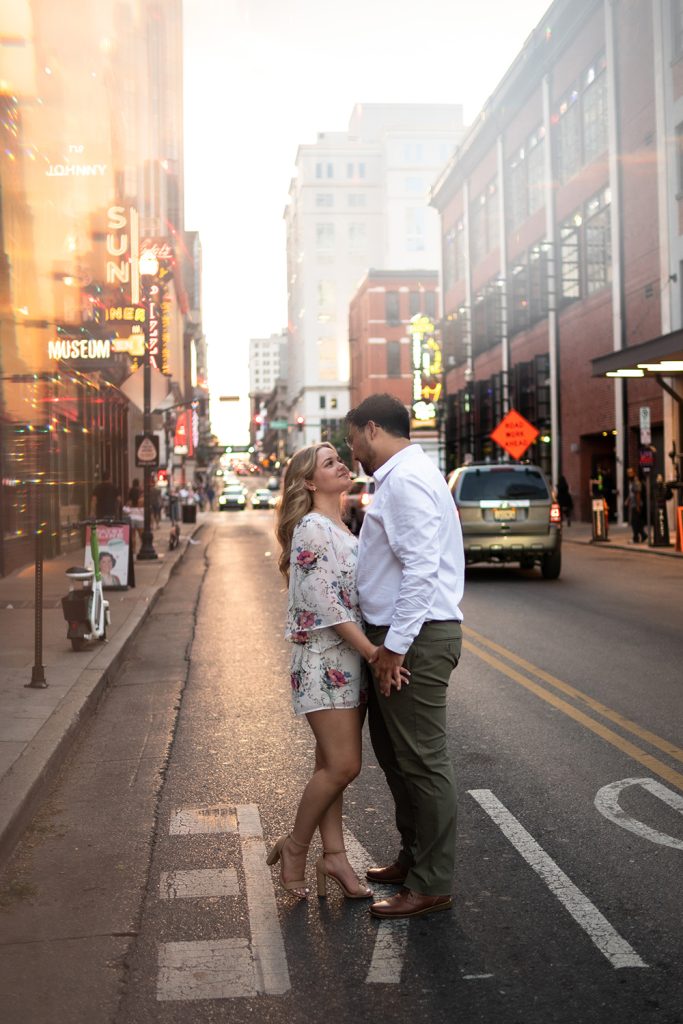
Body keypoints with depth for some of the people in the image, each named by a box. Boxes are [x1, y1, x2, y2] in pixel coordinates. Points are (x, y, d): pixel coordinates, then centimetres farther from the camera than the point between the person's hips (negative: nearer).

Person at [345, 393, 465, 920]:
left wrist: (396, 644, -23)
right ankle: (414, 857, 34)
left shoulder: (406, 479, -16)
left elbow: (421, 567, -24)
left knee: (421, 759, -2)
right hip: (399, 636, 11)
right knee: (393, 750, 20)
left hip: (417, 638, -11)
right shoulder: (402, 476, 17)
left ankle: (432, 885, 9)